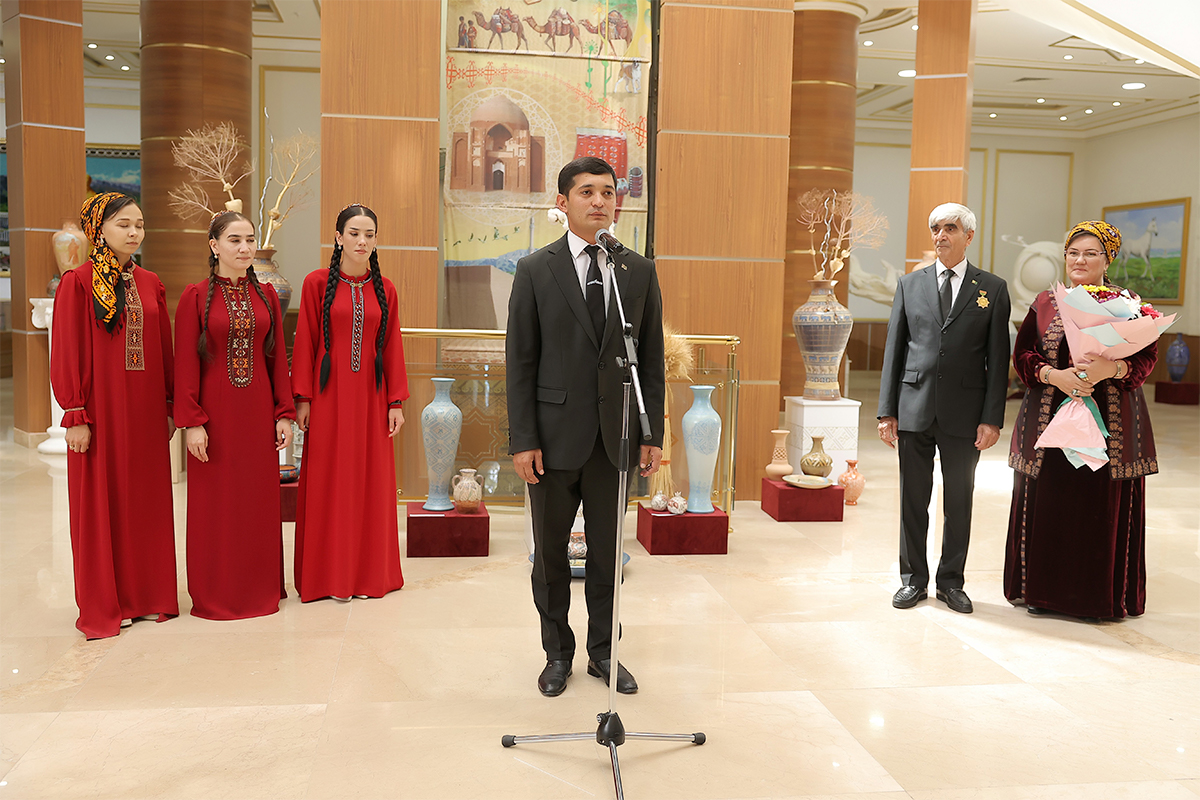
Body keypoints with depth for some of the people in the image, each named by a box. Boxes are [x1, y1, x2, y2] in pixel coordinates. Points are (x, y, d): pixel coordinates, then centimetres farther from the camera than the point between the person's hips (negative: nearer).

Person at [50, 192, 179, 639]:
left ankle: (147, 594, 20)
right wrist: (75, 415, -12)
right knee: (101, 502, 3)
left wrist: (170, 406, 9)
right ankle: (103, 605, 14)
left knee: (148, 499, 9)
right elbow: (67, 353, -8)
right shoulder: (79, 283, -5)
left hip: (146, 408, 5)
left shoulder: (150, 284, 10)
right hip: (102, 407, -5)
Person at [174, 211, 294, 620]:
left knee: (259, 499, 8)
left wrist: (284, 413, 3)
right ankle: (215, 594, 17)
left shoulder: (266, 295, 7)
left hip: (258, 410, 3)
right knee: (215, 504, 4)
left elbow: (277, 357, 8)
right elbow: (185, 363, -6)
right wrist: (191, 422, -12)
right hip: (215, 410, -3)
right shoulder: (195, 296, -3)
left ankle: (260, 587, 21)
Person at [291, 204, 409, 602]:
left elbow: (392, 347, 7)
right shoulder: (317, 283, 0)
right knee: (328, 481, 2)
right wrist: (302, 397, -6)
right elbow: (305, 342, -1)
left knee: (371, 479, 6)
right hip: (329, 394, -2)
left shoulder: (384, 289, 7)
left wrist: (396, 402, 3)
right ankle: (329, 574, 13)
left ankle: (369, 572, 18)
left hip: (370, 396, 3)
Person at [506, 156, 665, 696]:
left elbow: (651, 358, 6)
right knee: (550, 553, 11)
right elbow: (519, 361, -3)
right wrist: (522, 439, -9)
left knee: (607, 552, 12)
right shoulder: (536, 270, -1)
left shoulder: (640, 272, 5)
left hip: (616, 437, 2)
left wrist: (652, 433, 1)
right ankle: (557, 655, 28)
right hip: (556, 435, -1)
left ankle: (603, 652, 28)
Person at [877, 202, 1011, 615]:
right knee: (913, 499, 8)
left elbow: (997, 359, 1)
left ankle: (950, 581, 23)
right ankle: (913, 579, 22)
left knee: (959, 501, 9)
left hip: (964, 412, -1)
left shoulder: (993, 288, 4)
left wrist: (992, 418, -6)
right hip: (914, 408, 1)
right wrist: (887, 410, 1)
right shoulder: (910, 284, 8)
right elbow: (894, 349, 6)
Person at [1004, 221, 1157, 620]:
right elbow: (1022, 353, 5)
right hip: (1050, 418, 2)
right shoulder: (1045, 304, 9)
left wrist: (1112, 369, -20)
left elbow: (1147, 356, 0)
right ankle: (1043, 589, 15)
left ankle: (1097, 595, 14)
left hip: (1110, 421, -1)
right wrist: (1055, 375, -13)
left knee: (1101, 507, 0)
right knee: (1046, 503, 3)